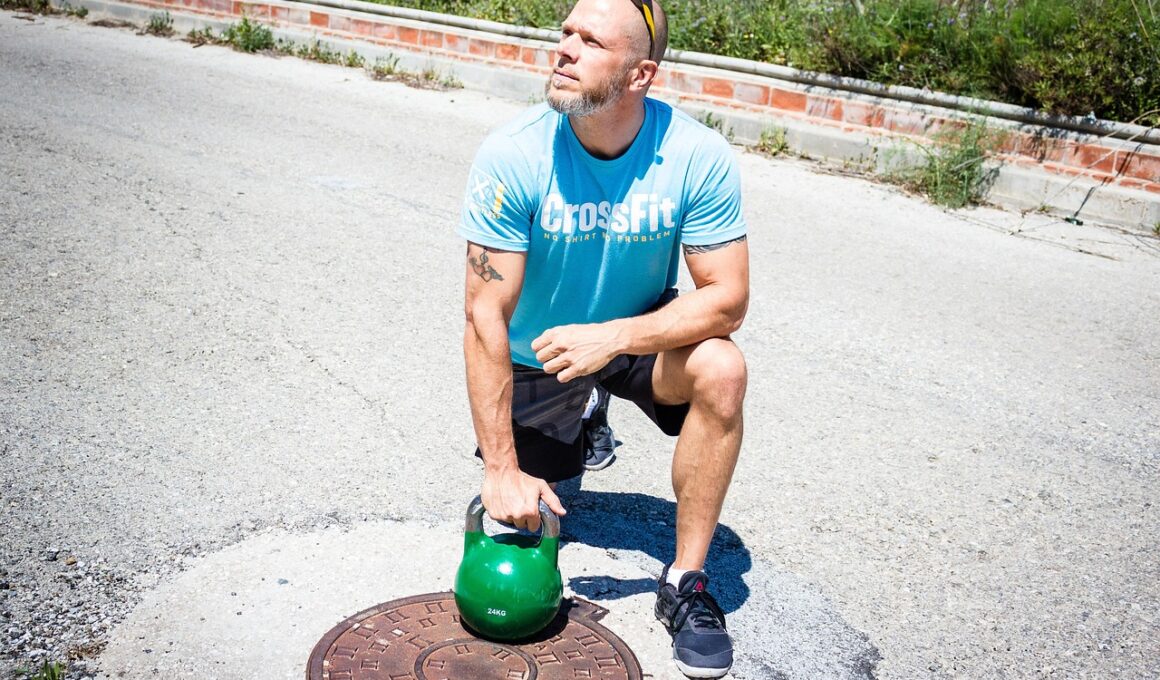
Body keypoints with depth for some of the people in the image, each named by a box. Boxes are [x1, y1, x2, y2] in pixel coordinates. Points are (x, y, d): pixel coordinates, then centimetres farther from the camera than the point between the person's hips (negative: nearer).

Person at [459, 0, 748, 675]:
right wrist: (503, 469, -25)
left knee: (721, 370, -31)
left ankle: (686, 582, -13)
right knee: (519, 521, 0)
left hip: (641, 334, 0)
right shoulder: (511, 157, -26)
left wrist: (611, 336, -36)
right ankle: (577, 438, 36)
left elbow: (727, 298, -21)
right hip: (537, 353, 1)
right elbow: (487, 315, -24)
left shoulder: (700, 157, -24)